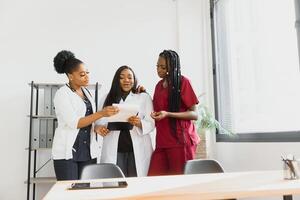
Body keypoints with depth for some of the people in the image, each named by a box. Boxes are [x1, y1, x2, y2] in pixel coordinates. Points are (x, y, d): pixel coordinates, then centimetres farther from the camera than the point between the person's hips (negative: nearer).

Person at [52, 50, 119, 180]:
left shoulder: (86, 92, 10)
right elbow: (74, 123, -19)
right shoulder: (62, 94, -9)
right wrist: (101, 113, -26)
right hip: (67, 152, -5)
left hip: (88, 152, 6)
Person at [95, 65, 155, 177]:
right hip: (114, 150, 1)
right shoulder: (107, 98, 12)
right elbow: (100, 120, 7)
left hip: (138, 149, -1)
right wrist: (99, 127, -15)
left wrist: (139, 123, -20)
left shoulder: (144, 97, 6)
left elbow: (151, 124, 0)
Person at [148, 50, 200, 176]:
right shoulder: (159, 85, 17)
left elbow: (194, 114, -7)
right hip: (162, 141, 6)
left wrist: (168, 114, -19)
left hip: (180, 141, -6)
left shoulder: (183, 82, -3)